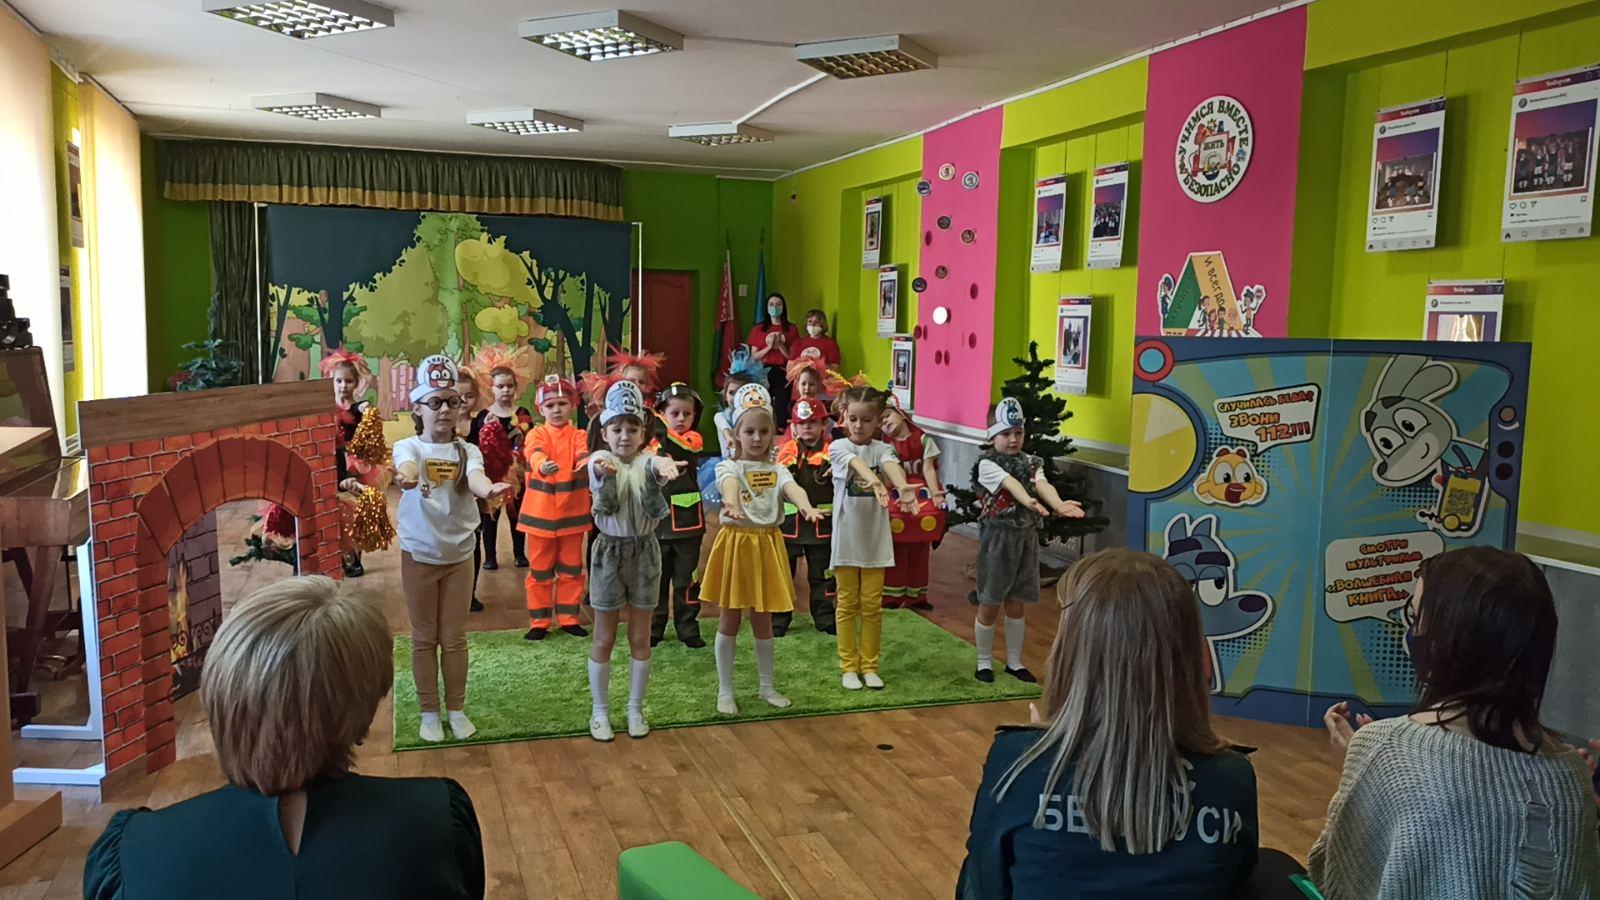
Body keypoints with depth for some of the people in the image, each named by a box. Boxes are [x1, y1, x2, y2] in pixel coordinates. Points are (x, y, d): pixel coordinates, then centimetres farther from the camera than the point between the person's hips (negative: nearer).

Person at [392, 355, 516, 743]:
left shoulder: (467, 451, -3)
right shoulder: (408, 447, -8)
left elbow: (475, 478, -26)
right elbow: (407, 467, -33)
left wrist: (489, 489, -51)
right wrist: (406, 478, -59)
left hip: (459, 554, 2)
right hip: (419, 554, -1)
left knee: (455, 637, 10)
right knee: (424, 637, 9)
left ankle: (457, 709, 23)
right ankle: (429, 712, 22)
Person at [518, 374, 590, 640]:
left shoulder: (578, 436, 2)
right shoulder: (536, 434, -3)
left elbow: (583, 455, -19)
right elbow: (535, 453, -25)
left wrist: (586, 464, -44)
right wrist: (542, 465, -50)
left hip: (572, 512, 2)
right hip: (540, 512, -2)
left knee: (571, 568, 11)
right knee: (540, 569, 8)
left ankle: (568, 618, 23)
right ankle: (539, 621, 18)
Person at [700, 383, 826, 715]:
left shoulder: (777, 470, 3)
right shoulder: (728, 467, -6)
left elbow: (792, 488, -20)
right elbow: (729, 485, -30)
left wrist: (805, 505, -44)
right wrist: (731, 503, -55)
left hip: (767, 544, 3)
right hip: (735, 543, -2)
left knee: (762, 620, 13)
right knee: (729, 620, 6)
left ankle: (766, 686, 28)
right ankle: (725, 691, 18)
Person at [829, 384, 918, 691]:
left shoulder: (882, 449, -1)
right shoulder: (838, 447, -7)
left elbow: (891, 465, -25)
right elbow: (857, 464, -29)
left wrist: (902, 486, -48)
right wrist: (876, 482, -52)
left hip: (875, 538, 2)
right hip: (846, 537, -2)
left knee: (872, 605, 8)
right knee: (847, 604, 8)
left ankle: (869, 666, 20)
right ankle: (849, 666, 18)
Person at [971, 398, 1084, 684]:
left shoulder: (1031, 463, 5)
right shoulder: (987, 464, -10)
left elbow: (1043, 485, -16)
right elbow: (1011, 484, -30)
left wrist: (1058, 504, -38)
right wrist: (1029, 501, -50)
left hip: (1026, 537, 5)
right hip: (997, 537, -4)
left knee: (1015, 603, 14)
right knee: (990, 604, 5)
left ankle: (1014, 661, 26)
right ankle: (984, 661, 20)